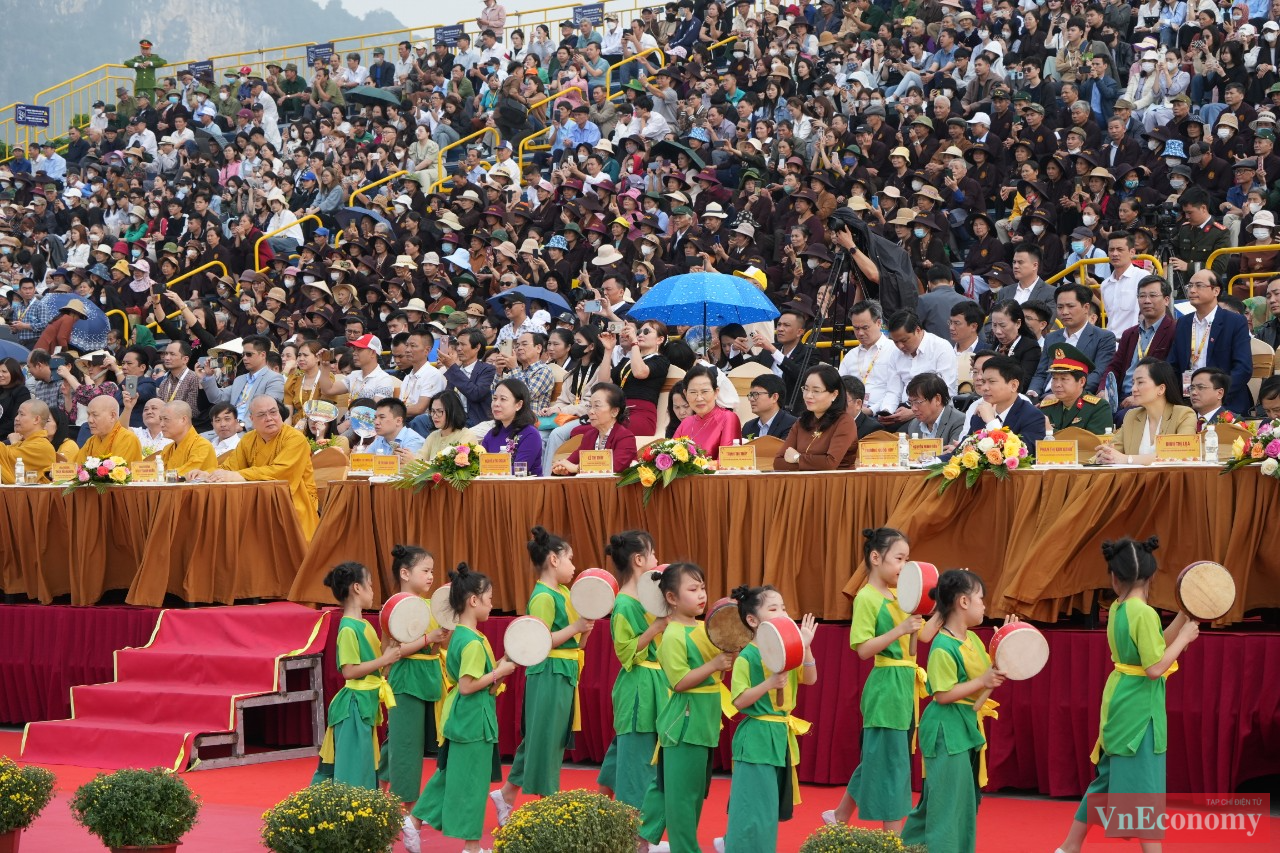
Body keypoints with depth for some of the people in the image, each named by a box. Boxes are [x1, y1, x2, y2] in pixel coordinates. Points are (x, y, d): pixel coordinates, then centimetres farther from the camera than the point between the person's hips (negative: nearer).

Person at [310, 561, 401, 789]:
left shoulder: (364, 625, 11)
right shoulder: (348, 628, -17)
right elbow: (349, 670, -21)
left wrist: (389, 645, 3)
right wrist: (384, 660, -17)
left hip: (368, 702, 10)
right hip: (355, 703, -10)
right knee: (354, 769, -8)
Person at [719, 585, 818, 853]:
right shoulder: (747, 657, -14)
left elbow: (810, 678, 1)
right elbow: (739, 701, -15)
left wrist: (805, 647, -9)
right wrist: (770, 683, -24)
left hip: (782, 735, 8)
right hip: (756, 738, -8)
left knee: (772, 808, 14)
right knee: (755, 810, -7)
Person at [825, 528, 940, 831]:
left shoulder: (898, 596, 12)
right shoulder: (867, 598, -12)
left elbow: (924, 634, 11)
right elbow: (863, 649, -18)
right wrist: (900, 630, -26)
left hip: (904, 686, 9)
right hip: (886, 686, -9)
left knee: (876, 758, 17)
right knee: (892, 763, -5)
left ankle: (839, 817, 30)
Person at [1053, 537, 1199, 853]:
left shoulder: (1117, 610, 5)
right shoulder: (1144, 613, -19)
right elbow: (1155, 667, -23)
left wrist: (1184, 615, 4)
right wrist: (1184, 637, -12)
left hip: (1121, 706, 9)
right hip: (1139, 710, -9)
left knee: (1107, 779, 18)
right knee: (1145, 788, -4)